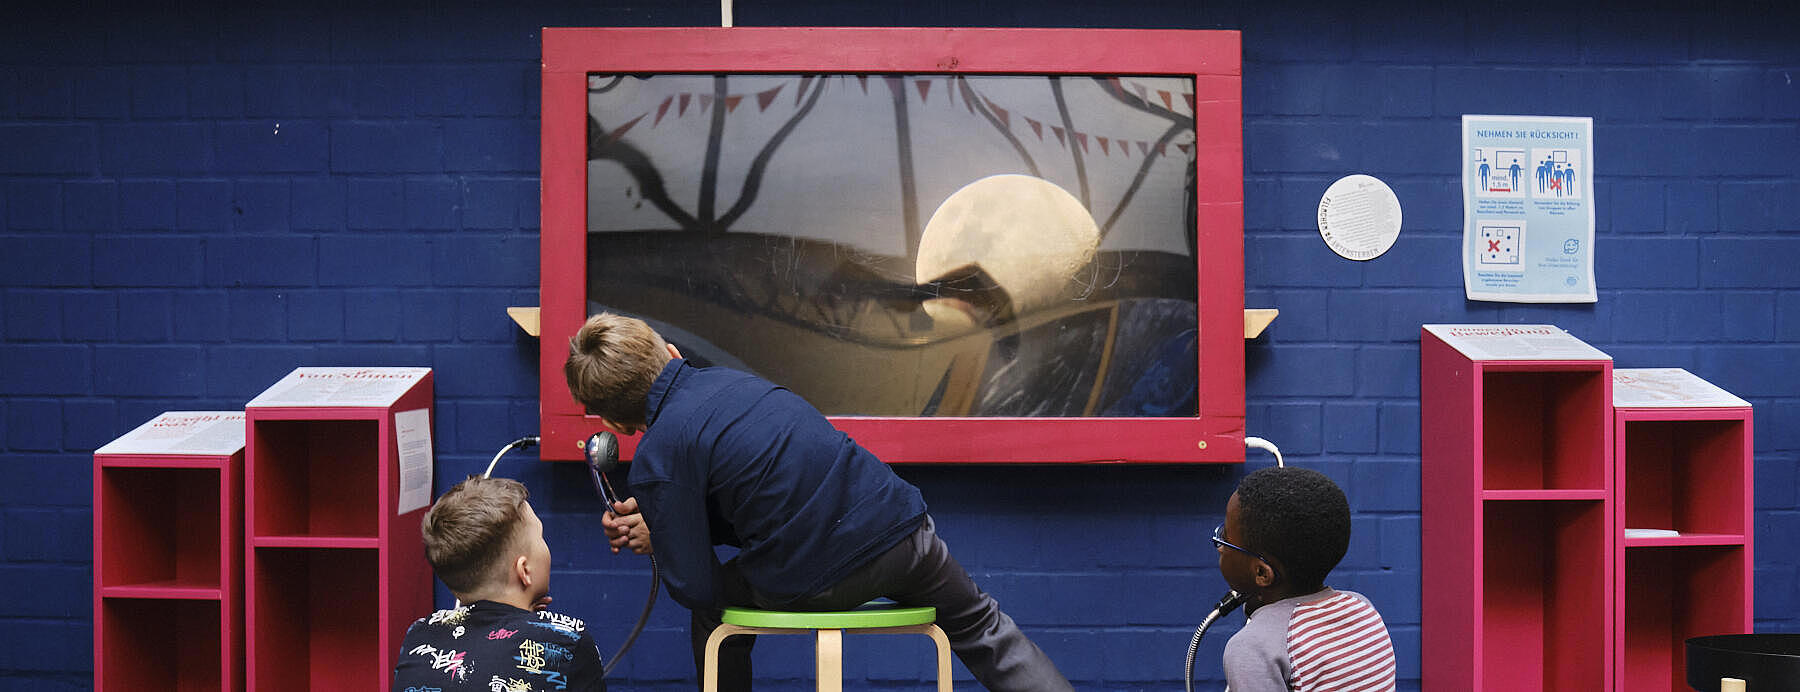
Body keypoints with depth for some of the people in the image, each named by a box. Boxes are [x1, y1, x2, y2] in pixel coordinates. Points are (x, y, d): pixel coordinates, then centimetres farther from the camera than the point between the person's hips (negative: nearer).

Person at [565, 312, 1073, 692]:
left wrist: (659, 543, 12)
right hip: (903, 528, 5)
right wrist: (652, 520, 18)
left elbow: (697, 589, -7)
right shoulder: (724, 380, 11)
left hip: (812, 584, -5)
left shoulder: (656, 462, -10)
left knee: (712, 611, 25)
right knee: (980, 627, 29)